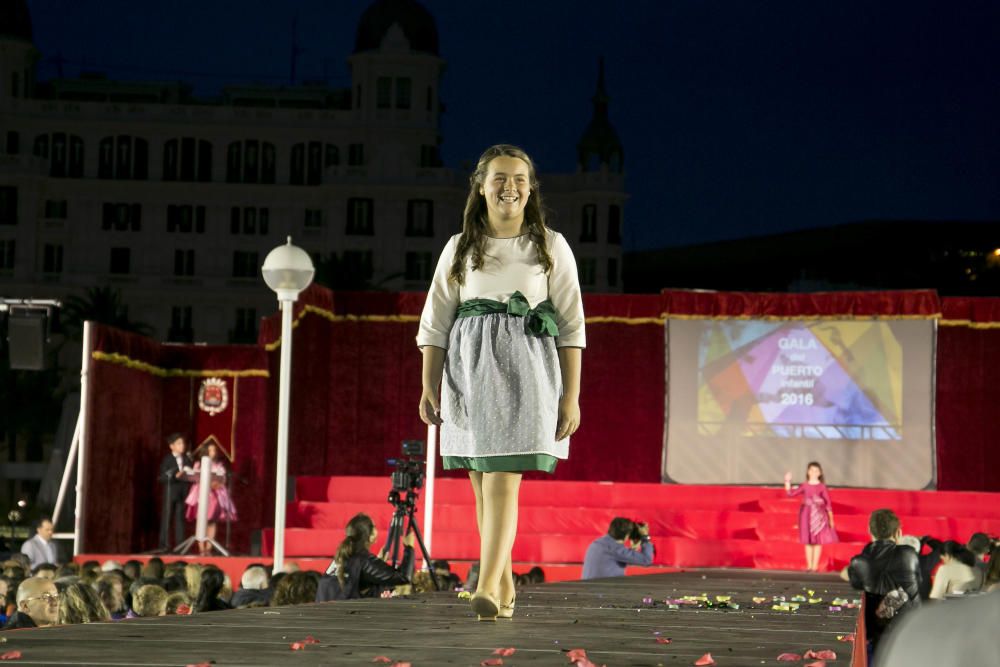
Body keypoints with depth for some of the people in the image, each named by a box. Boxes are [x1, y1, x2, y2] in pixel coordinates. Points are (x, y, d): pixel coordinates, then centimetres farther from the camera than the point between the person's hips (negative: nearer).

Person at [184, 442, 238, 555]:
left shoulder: (219, 465, 10)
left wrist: (216, 484, -14)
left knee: (212, 522, -2)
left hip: (215, 496, 2)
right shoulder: (199, 464, 6)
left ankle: (208, 548, 0)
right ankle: (201, 548, -7)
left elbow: (223, 480, 7)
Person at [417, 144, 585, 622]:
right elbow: (435, 322, 10)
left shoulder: (551, 247, 7)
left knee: (502, 480, -14)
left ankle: (487, 588, -23)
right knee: (482, 486, 6)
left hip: (526, 367, -3)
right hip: (469, 367, 3)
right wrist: (428, 387, 0)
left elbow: (571, 325, 4)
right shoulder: (460, 249, 11)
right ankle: (505, 586, 18)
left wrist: (571, 395, -2)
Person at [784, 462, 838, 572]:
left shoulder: (822, 487, -2)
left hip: (819, 515, -2)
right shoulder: (804, 486, 5)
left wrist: (831, 518, -2)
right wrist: (788, 482, -7)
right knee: (808, 542, 4)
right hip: (806, 515, 2)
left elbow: (828, 502, 0)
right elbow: (791, 493, 4)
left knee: (818, 541, -1)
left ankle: (815, 566, 3)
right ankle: (809, 566, 10)